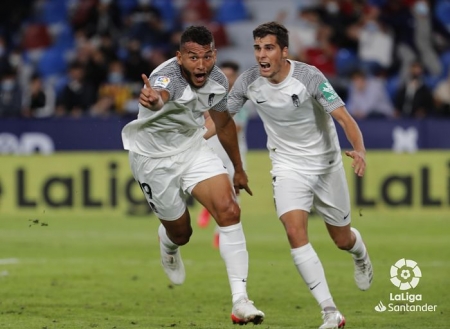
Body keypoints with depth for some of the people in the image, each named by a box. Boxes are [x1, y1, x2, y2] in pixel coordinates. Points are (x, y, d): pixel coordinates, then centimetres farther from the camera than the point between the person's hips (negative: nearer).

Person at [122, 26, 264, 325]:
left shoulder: (217, 81, -12)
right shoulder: (167, 76, -34)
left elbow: (224, 123, 8)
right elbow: (160, 95, -61)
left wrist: (239, 169, 19)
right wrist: (153, 100, -87)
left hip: (192, 148, 4)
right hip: (154, 158, -4)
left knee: (229, 210, -17)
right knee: (180, 232, 9)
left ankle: (240, 300, -16)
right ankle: (168, 244, 51)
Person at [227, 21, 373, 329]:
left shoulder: (309, 77, -22)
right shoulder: (249, 82, -12)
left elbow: (344, 117, -26)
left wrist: (359, 150, -44)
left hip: (326, 164, -1)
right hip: (288, 168, 1)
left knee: (342, 239, 11)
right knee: (295, 233, -21)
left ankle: (360, 254, 53)